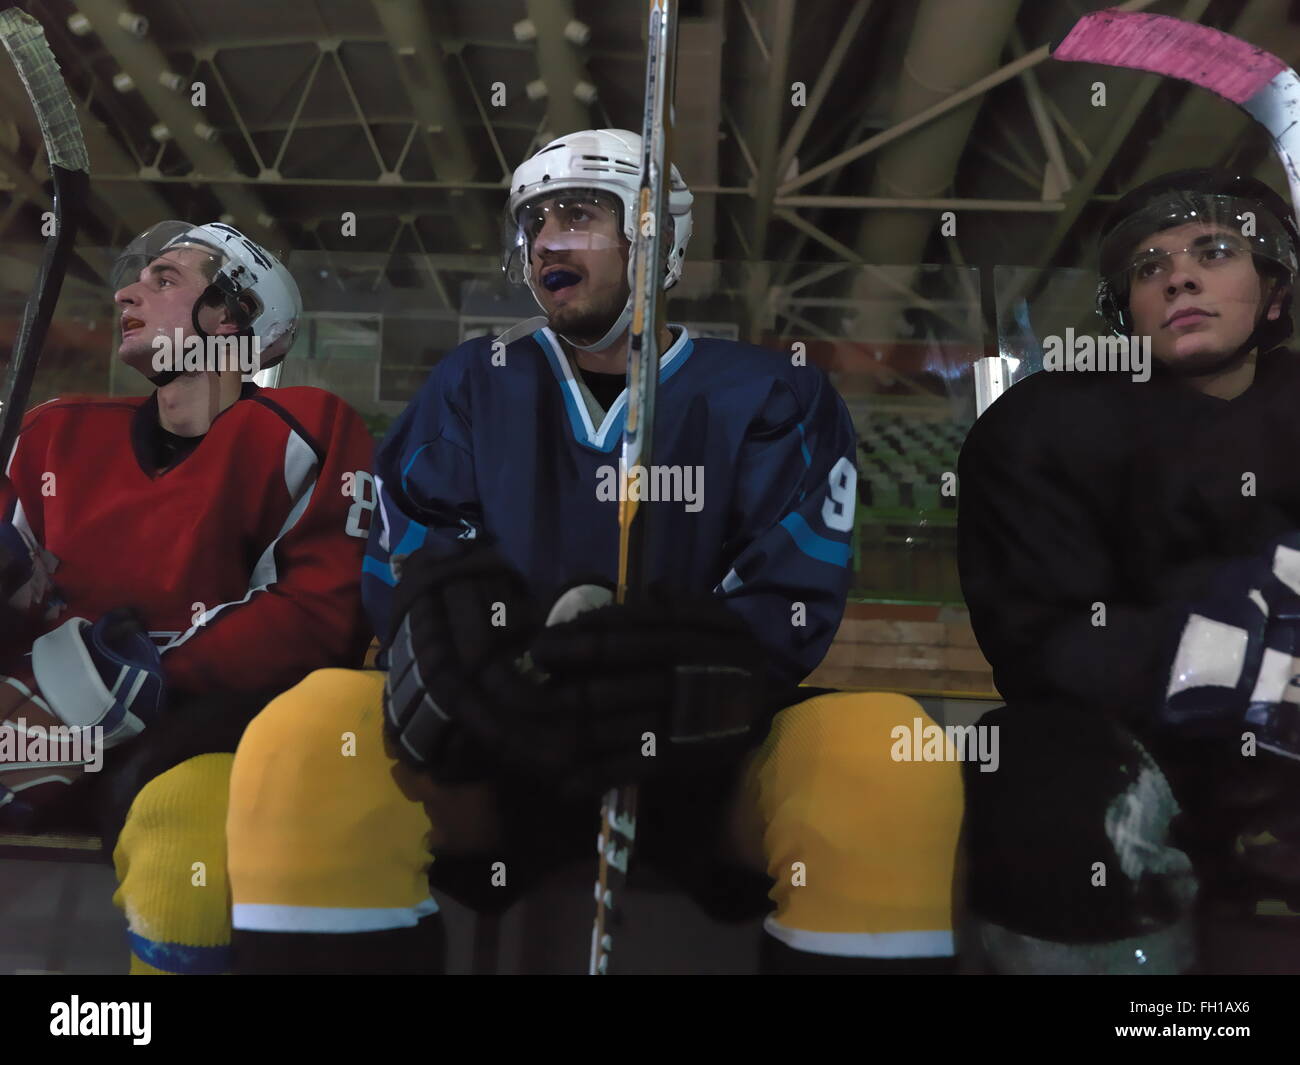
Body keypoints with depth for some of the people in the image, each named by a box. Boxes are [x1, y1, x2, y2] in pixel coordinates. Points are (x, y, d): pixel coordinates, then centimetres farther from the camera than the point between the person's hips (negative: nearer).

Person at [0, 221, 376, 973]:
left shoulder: (302, 434, -3)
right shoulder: (62, 432, 16)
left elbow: (318, 615, -11)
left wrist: (140, 682, -16)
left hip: (201, 733, -5)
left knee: (184, 813, -35)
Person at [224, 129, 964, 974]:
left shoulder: (769, 397, 7)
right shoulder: (474, 385, 13)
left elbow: (788, 607, -5)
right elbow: (412, 577, 2)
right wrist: (497, 690, -21)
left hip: (705, 759, -1)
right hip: (498, 755, 2)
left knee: (889, 764, -31)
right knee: (303, 741, -27)